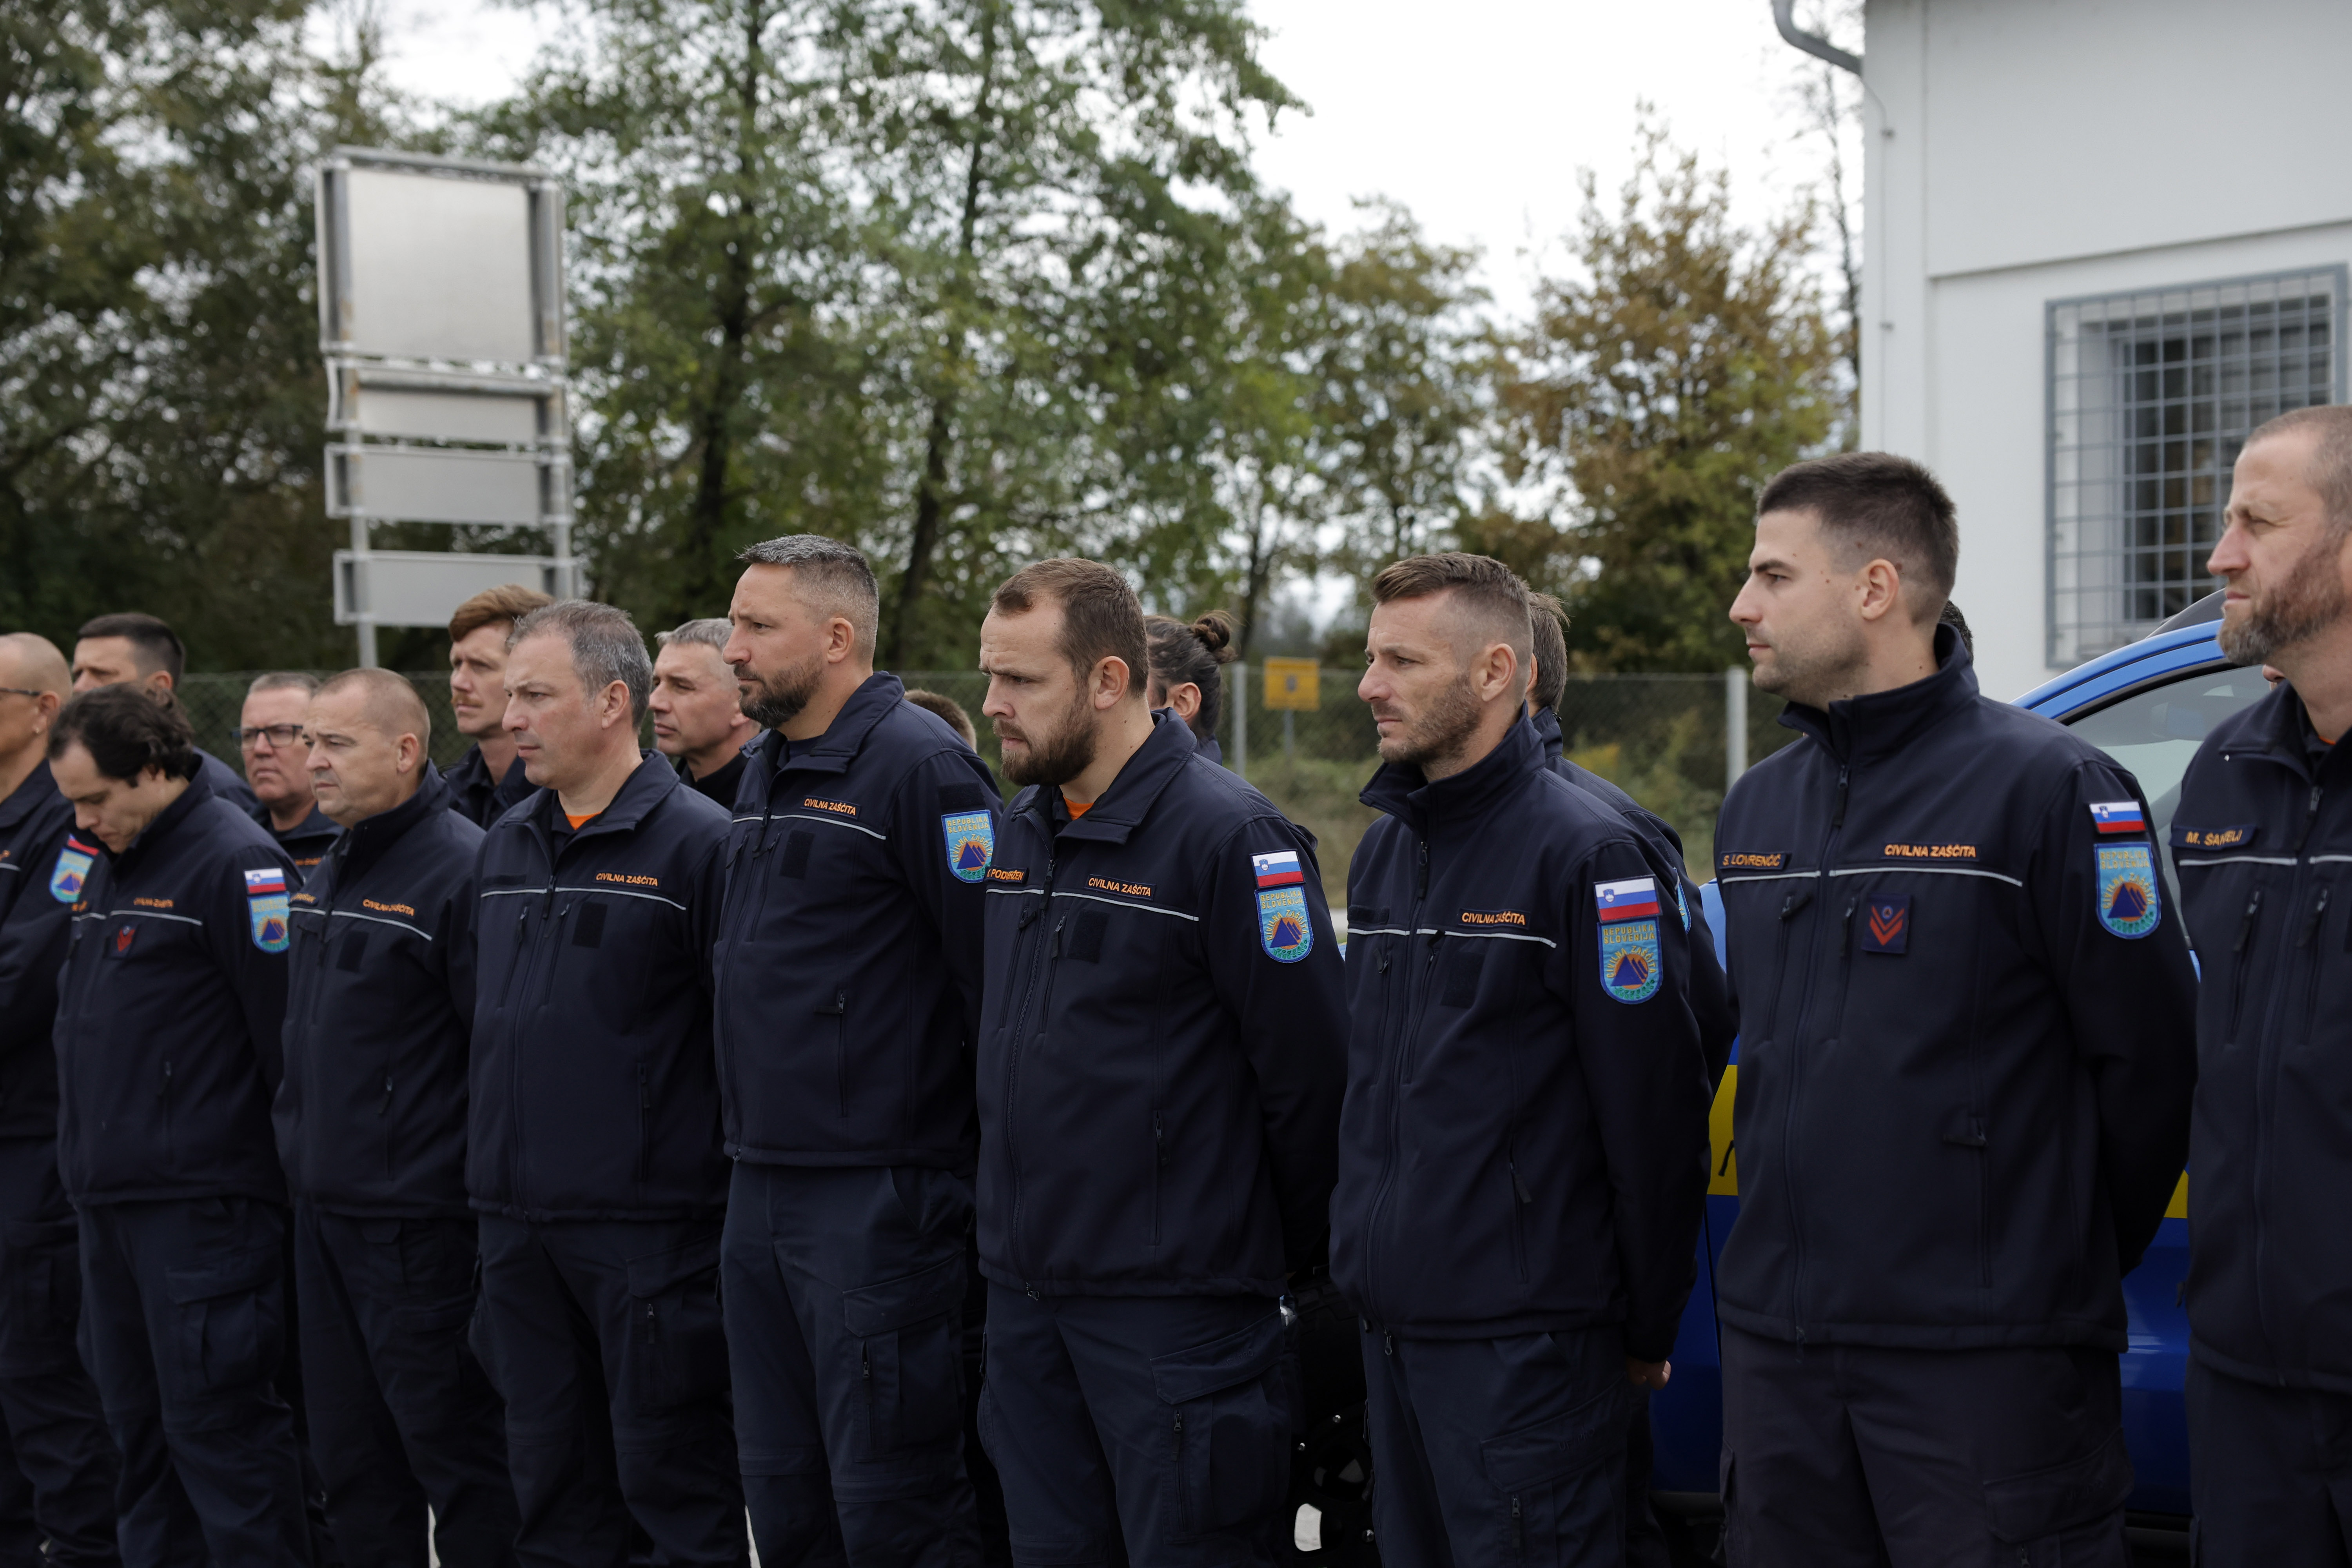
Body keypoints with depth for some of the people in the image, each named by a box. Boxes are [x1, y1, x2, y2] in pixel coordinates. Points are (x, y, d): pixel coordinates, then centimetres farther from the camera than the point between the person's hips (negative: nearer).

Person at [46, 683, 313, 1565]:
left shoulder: (234, 863, -12)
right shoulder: (104, 865, 16)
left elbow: (286, 1031, -14)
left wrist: (287, 1173, -12)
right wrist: (86, 1157, 18)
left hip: (201, 1203, -9)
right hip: (106, 1196, 9)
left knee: (217, 1425, -6)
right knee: (140, 1422, 13)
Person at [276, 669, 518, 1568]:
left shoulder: (461, 869, -15)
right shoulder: (330, 871, 14)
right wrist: (301, 1154, 19)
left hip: (419, 1223, -9)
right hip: (324, 1214, 9)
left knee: (451, 1447, -1)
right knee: (351, 1461, 15)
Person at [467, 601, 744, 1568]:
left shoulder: (696, 842, -10)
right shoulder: (506, 844, 13)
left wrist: (744, 1214, -13)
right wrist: (492, 1178, 16)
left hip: (648, 1227, -7)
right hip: (515, 1225, 7)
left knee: (674, 1486, 1)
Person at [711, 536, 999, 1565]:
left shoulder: (919, 767, -13)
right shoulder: (764, 774, 16)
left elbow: (997, 976, -16)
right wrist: (753, 1149, 19)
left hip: (877, 1198, -9)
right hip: (759, 1194, 9)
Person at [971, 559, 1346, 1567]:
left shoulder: (1228, 838, -14)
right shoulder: (1019, 832, 11)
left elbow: (1310, 1075, -14)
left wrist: (1288, 1258, -6)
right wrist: (1015, 1217, 17)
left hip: (1174, 1308, -8)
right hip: (1024, 1296, 8)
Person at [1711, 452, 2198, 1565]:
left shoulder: (2047, 786, -9)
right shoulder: (1756, 806, 13)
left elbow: (2148, 1059, -8)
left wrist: (2059, 1269, 0)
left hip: (1983, 1361, -6)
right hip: (1774, 1352, 7)